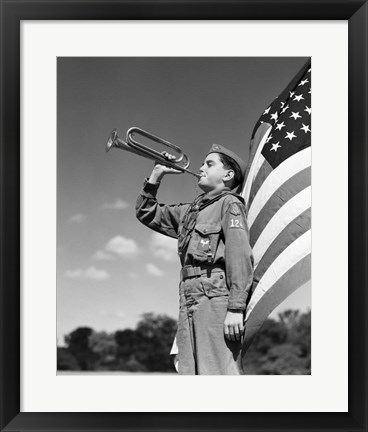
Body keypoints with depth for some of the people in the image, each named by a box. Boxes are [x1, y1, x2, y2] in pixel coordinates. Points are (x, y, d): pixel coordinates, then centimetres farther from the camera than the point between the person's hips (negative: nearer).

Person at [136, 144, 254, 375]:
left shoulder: (230, 203, 4)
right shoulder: (189, 211, 26)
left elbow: (240, 256, -9)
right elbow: (147, 213, 35)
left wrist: (236, 308, -19)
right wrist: (156, 176, 23)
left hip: (216, 297, -7)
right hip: (189, 302, 7)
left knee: (218, 371, -16)